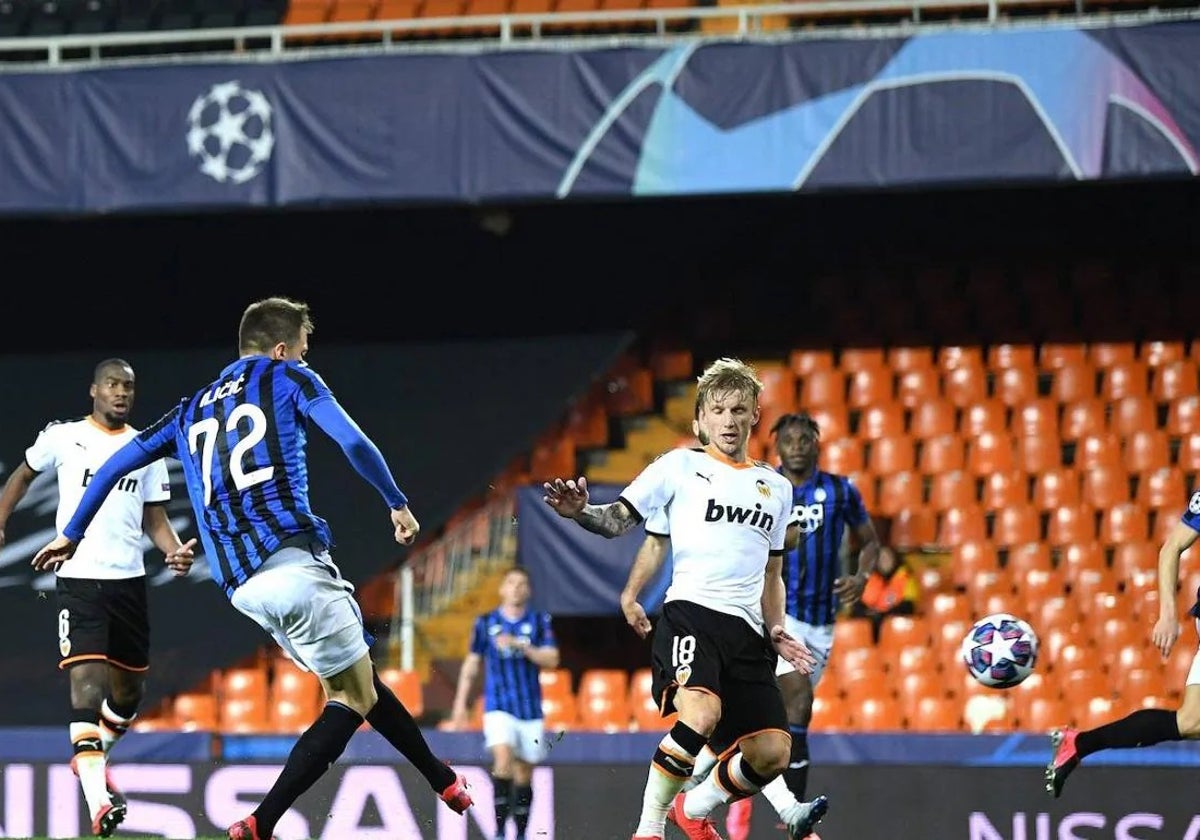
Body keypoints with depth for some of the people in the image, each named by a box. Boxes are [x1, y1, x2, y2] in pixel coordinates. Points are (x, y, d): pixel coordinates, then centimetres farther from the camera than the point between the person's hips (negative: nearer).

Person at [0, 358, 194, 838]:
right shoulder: (63, 437, 2)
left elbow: (155, 517, 11)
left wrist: (175, 551, -8)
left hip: (129, 579, 5)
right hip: (78, 578, -5)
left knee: (129, 691, 12)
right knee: (87, 682, -19)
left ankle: (91, 757, 42)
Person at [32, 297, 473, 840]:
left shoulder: (193, 410, 24)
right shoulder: (287, 379, 8)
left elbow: (118, 463, 25)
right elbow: (353, 442, -5)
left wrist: (72, 534, 36)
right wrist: (397, 503, 7)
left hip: (241, 587, 7)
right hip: (292, 561, -7)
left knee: (360, 681, 19)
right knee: (353, 699, -1)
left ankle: (444, 783, 28)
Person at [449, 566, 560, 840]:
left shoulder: (540, 622, 5)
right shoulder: (485, 623, 6)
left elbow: (551, 659, -4)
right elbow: (472, 664, 13)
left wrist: (520, 645, -16)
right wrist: (460, 702, 10)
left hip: (530, 709, 1)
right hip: (498, 706, -1)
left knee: (524, 772, 5)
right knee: (503, 757, -22)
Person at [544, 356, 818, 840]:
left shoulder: (775, 488, 21)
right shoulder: (681, 466, 7)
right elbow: (619, 519, 1)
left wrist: (776, 630, 13)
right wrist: (581, 512, -21)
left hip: (747, 628, 5)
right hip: (691, 612, -5)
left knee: (772, 753, -5)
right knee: (701, 713, -33)